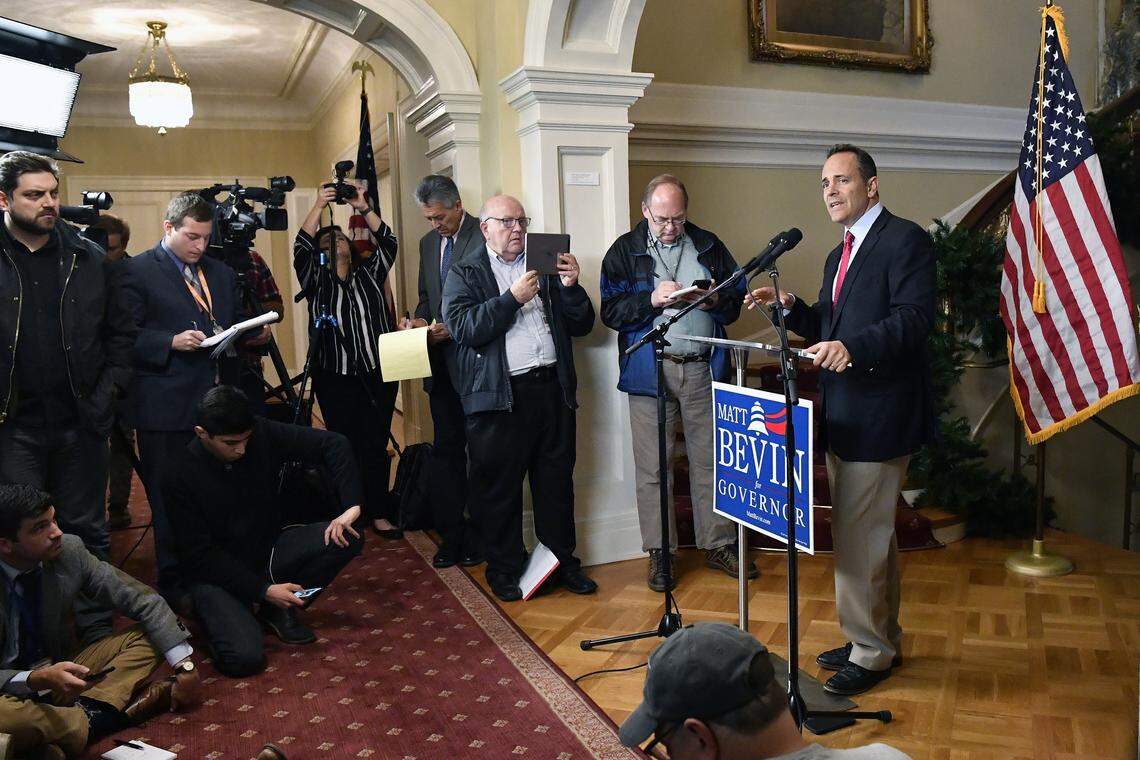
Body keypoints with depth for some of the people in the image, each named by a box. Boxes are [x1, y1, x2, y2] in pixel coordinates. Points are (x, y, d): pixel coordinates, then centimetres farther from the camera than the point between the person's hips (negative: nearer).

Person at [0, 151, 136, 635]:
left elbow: (120, 331, 10)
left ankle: (96, 625, 24)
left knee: (86, 531, 12)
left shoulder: (88, 259, 5)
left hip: (80, 421, 2)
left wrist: (108, 393, 0)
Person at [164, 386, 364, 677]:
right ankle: (224, 613, 9)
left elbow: (333, 444, -12)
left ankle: (279, 610, 1)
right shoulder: (180, 478, -20)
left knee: (346, 537, -20)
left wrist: (352, 506, -25)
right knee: (244, 657, -27)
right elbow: (200, 555, -17)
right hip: (218, 571, -4)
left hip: (270, 548, 4)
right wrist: (262, 589, -24)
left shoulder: (263, 434, -13)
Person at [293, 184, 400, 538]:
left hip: (378, 373, 1)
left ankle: (379, 513, 8)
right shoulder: (315, 279, 10)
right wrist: (319, 206, -8)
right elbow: (300, 247, -5)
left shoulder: (369, 273, 15)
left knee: (376, 445, 2)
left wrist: (363, 207, -3)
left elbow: (388, 243, 4)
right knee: (345, 445, 1)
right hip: (335, 377, -1)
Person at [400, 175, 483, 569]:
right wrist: (419, 319, 2)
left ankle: (477, 536, 16)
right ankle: (450, 536, 17)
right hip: (441, 362, 7)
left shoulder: (483, 236, -9)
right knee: (446, 449, 9)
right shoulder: (428, 242, 15)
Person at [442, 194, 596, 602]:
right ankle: (504, 569, 20)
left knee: (557, 482, 11)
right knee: (499, 487, 4)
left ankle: (563, 561, 25)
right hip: (499, 396, -3)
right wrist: (513, 298, -16)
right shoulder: (465, 273, 5)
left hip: (552, 388, 4)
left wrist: (571, 287, -5)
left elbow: (581, 325, 12)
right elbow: (463, 327, -12)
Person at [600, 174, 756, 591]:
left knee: (711, 461, 6)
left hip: (703, 369, 2)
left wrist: (714, 301, -10)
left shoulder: (709, 246, 12)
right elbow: (610, 310, -3)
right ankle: (659, 552, 15)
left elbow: (737, 301, 12)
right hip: (650, 371, -2)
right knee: (653, 466, 3)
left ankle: (718, 544, 20)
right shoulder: (624, 251, 5)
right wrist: (652, 299, -18)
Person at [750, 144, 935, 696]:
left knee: (859, 537, -4)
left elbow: (914, 317, -22)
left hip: (879, 417, -10)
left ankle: (870, 652, 13)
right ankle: (881, 640, 33)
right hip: (844, 417, 10)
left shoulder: (905, 240, -10)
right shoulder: (840, 255, 19)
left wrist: (852, 348, -35)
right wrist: (789, 307, 3)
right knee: (873, 535, 19)